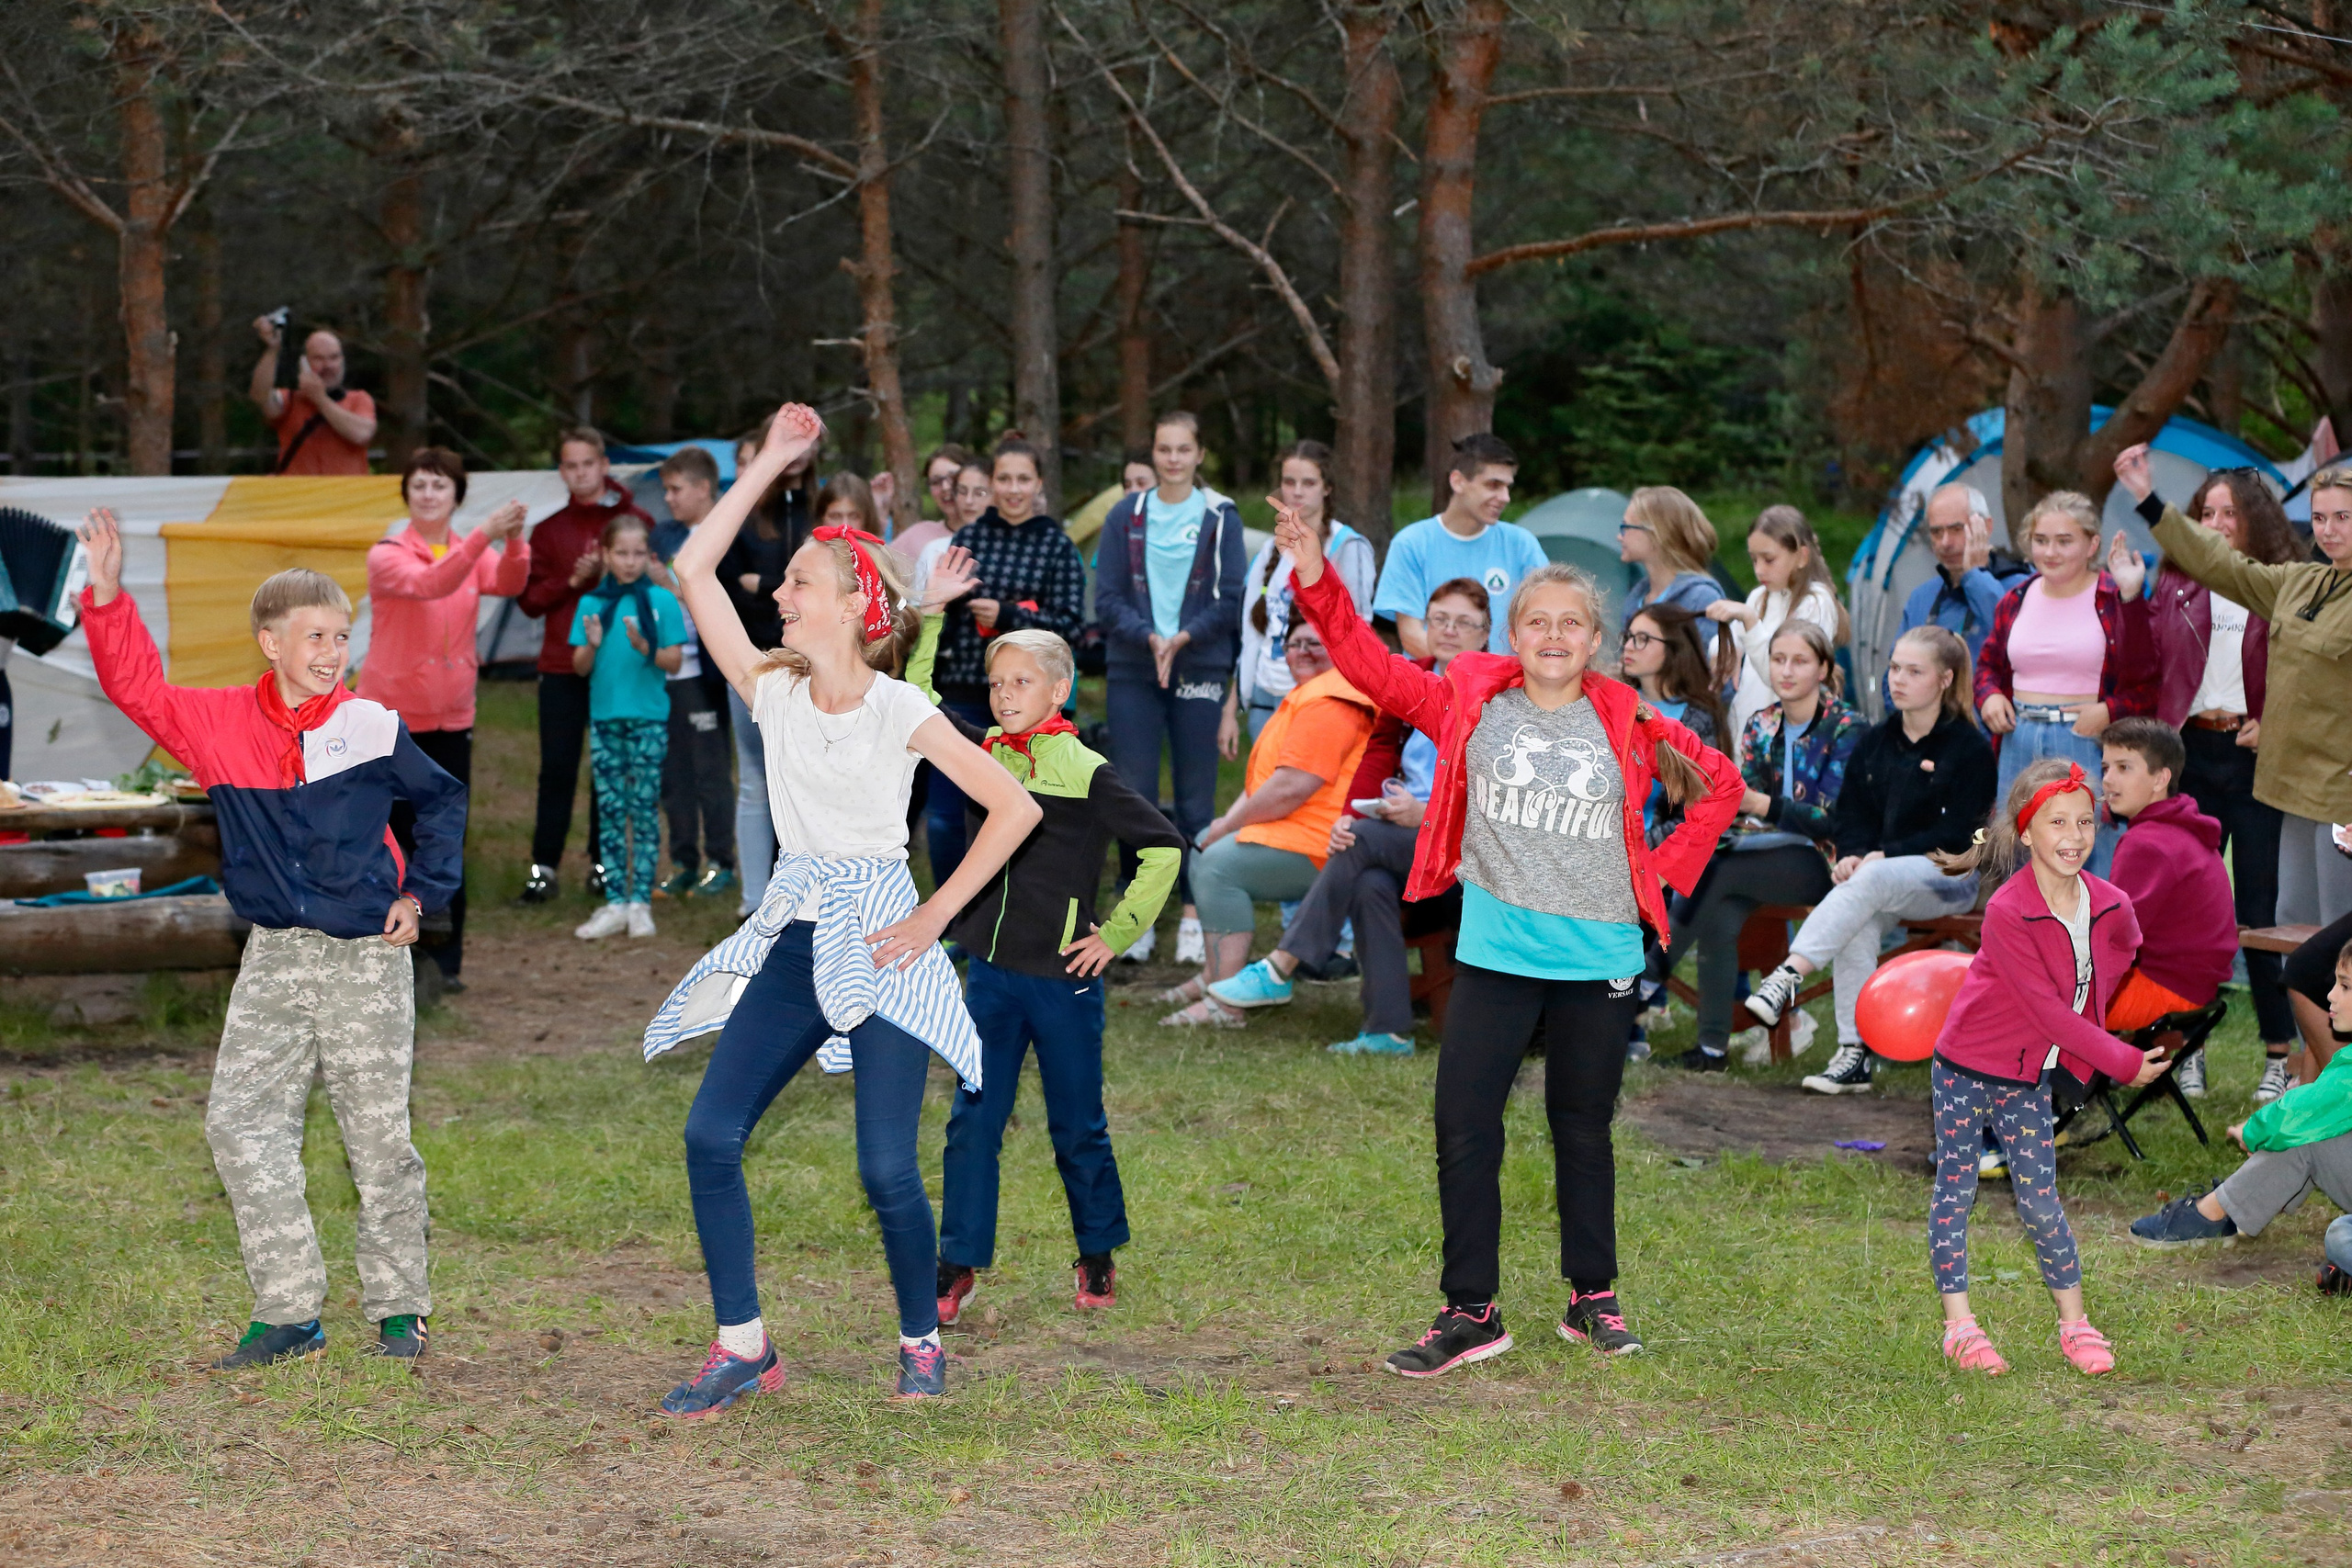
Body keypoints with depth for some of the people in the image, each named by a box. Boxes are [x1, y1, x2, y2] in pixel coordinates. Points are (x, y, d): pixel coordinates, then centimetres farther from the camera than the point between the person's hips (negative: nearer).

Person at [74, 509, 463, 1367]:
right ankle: (289, 1314, 2)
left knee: (378, 1136, 2)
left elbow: (442, 802, 11)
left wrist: (421, 893, 4)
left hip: (367, 958, -3)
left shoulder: (372, 730, -2)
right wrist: (107, 597, -12)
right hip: (273, 959, 3)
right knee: (241, 1120, -6)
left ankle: (399, 1310, 15)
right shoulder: (220, 724, 2)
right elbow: (138, 688, -1)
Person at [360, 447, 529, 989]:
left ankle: (445, 961, 9)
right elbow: (428, 584, -28)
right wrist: (484, 536, -41)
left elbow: (508, 583, -17)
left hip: (450, 719, 3)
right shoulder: (386, 556, -7)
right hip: (391, 716, -3)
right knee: (395, 841, -1)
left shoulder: (475, 555, 5)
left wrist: (514, 542, -38)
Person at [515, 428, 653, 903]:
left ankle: (603, 863, 12)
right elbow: (529, 597, 5)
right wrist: (572, 582, -10)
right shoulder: (548, 530, 10)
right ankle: (543, 865, 3)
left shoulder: (635, 522, 4)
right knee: (557, 768, -2)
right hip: (562, 667, 1)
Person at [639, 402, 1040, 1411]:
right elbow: (695, 572, 5)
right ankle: (742, 1349, 1)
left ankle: (921, 1344, 15)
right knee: (711, 1136, -8)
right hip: (793, 939, 5)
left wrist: (935, 916, -8)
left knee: (886, 1169, -8)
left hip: (878, 942, -5)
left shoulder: (898, 711, -7)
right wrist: (767, 466, 4)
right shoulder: (773, 692, 6)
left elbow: (1015, 808, -8)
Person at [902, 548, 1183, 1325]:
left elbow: (1163, 848, -9)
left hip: (1063, 977, -4)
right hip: (990, 974, 4)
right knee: (972, 1123, 3)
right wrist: (928, 615, -3)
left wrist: (1117, 933, -7)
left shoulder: (1086, 774, -10)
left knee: (1078, 1130, 8)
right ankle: (958, 1268, 9)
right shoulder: (984, 757, 5)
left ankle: (1098, 1256, 26)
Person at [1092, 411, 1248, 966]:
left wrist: (1182, 639, -16)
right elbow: (1108, 598, 2)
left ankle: (1194, 915, 7)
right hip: (1131, 673, 1)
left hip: (1200, 672, -1)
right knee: (1133, 794, 0)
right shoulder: (1126, 515, 6)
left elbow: (1229, 602, -1)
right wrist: (1149, 637, -15)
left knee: (1196, 798, 1)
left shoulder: (1220, 517, 2)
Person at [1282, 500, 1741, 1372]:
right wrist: (1317, 584, -11)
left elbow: (1719, 784, 12)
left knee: (1584, 1130, 12)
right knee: (1463, 1129, -5)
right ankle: (1471, 1312, 3)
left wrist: (1664, 872, 4)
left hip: (1599, 962, 0)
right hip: (1494, 957, 0)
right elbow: (1377, 672, -2)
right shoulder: (1472, 705, 2)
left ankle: (1593, 1298, 26)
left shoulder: (1628, 724, 1)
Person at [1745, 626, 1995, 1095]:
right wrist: (1853, 855, -11)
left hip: (1948, 877, -4)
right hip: (1877, 872, 4)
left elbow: (1957, 835, -9)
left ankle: (1787, 978, -48)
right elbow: (1849, 816, 13)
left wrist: (1885, 856, -19)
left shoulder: (1969, 748, -2)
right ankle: (1854, 1055, -31)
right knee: (1858, 925, -31)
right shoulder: (1874, 743, 15)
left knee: (1870, 882, -36)